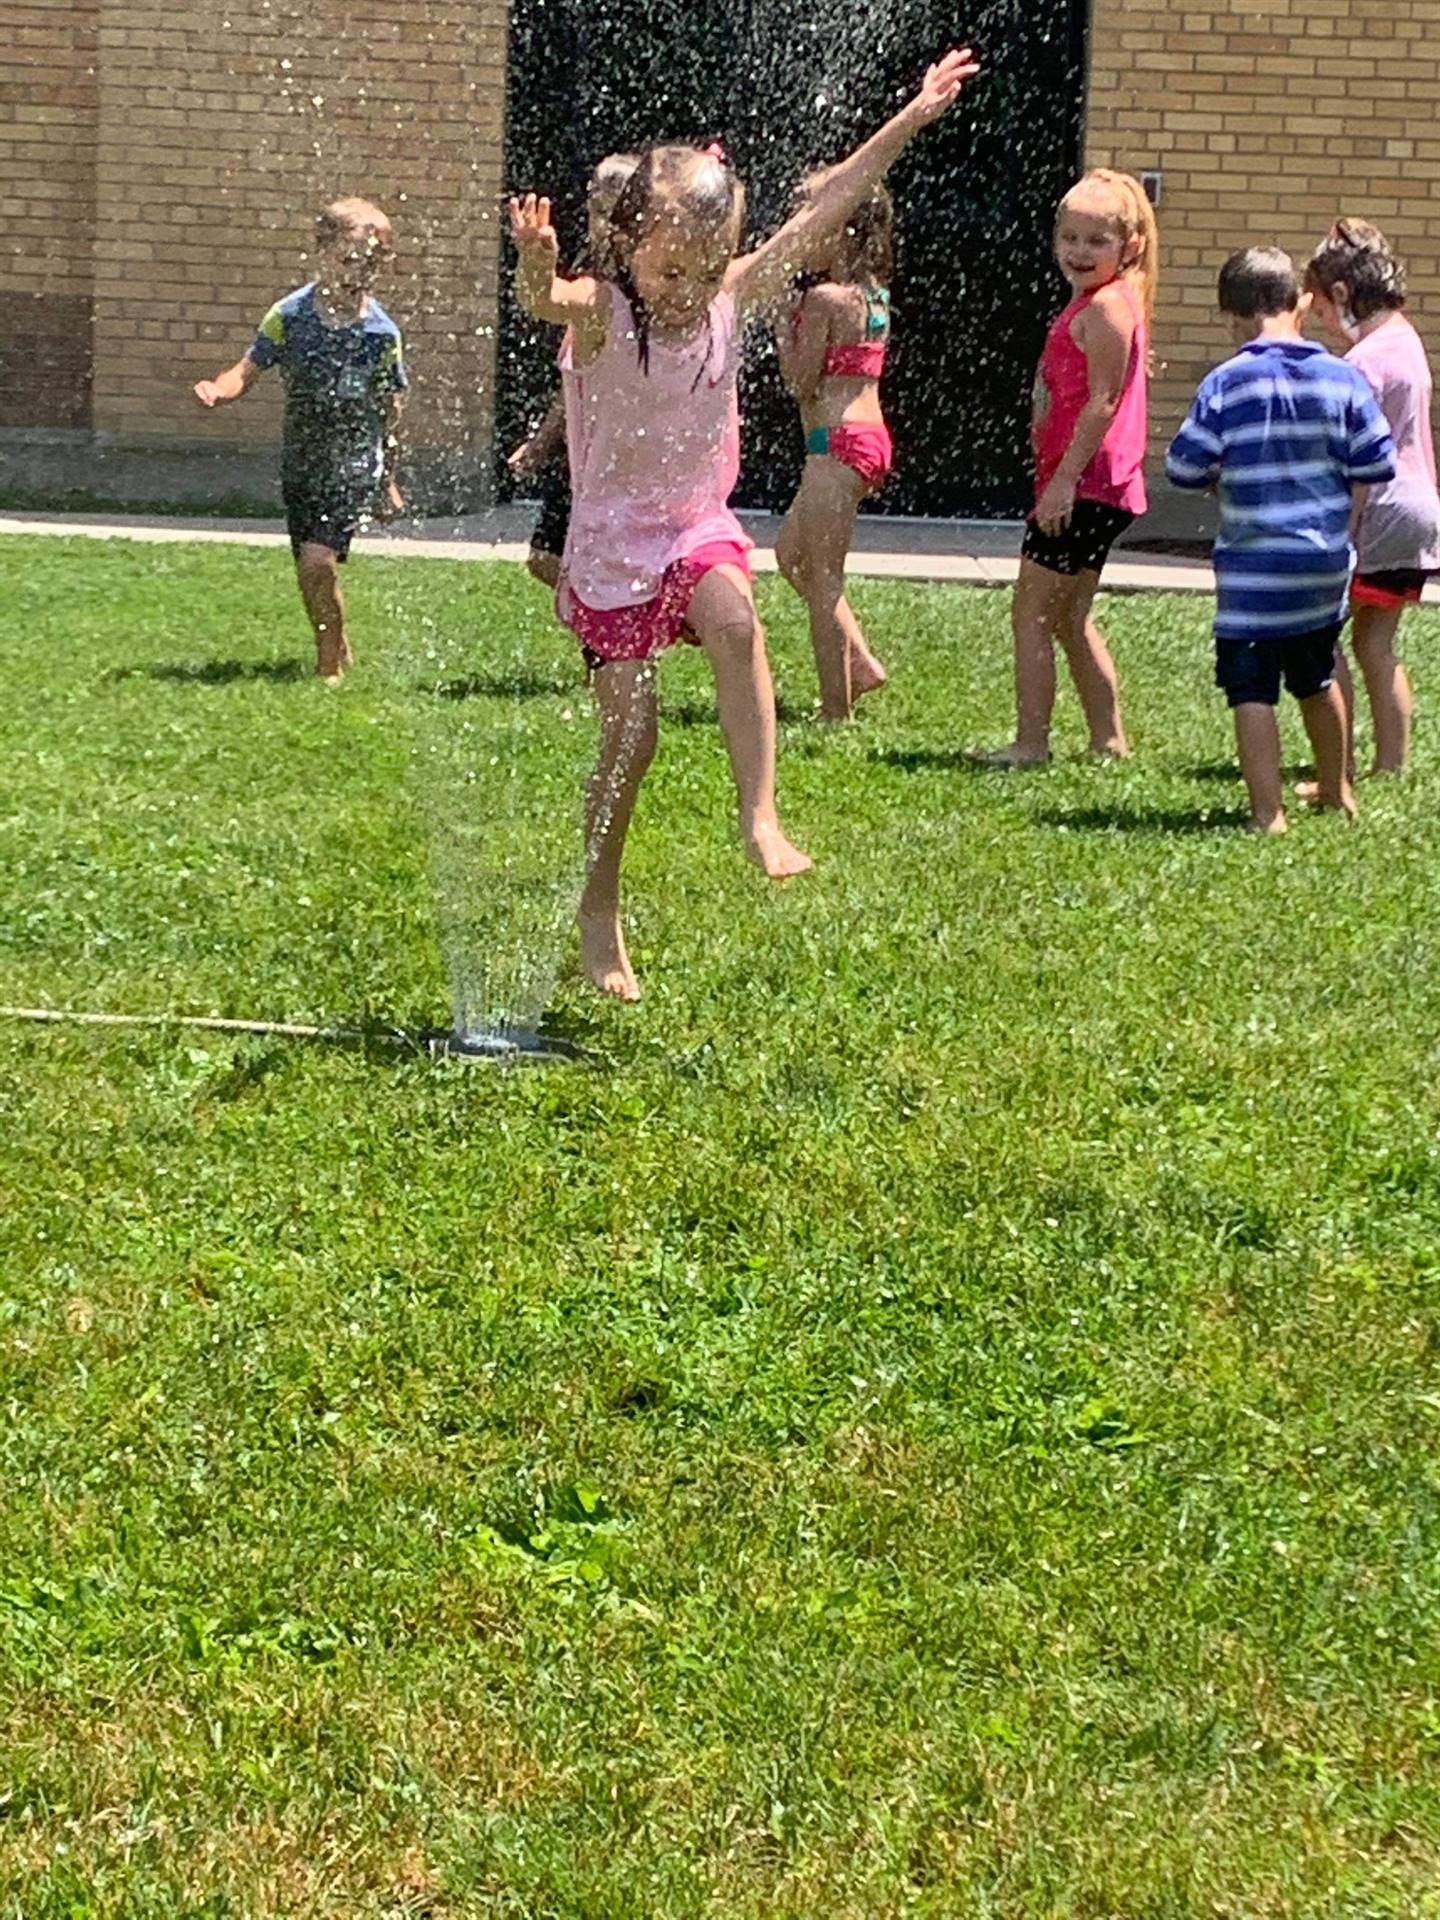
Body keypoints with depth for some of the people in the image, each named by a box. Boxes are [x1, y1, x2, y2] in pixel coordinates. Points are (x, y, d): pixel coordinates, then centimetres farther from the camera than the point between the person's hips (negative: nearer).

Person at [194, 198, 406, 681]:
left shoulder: (382, 334, -8)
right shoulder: (289, 316, -7)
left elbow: (389, 409, 4)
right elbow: (248, 370, -5)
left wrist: (388, 480, 12)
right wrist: (218, 390, -28)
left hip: (355, 466, -3)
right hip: (301, 464, 3)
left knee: (317, 561, -19)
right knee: (311, 573, 11)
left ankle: (330, 666, -5)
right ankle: (338, 651, 34)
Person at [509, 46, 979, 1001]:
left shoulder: (733, 297, -3)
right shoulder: (601, 312, -16)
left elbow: (825, 211, -1)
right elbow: (546, 302, -39)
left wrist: (913, 118, -2)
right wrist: (537, 262, -64)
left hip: (700, 525, 3)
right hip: (614, 538, -3)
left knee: (736, 623, -31)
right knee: (631, 735, -1)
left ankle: (760, 817, -32)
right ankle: (600, 908, 17)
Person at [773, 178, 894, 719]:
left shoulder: (824, 298, -15)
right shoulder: (874, 294, 11)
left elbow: (801, 383, -13)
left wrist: (783, 327, -1)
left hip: (837, 441, -10)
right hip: (870, 436, 10)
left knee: (822, 577, -4)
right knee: (790, 551, 21)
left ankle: (836, 709, -1)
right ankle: (861, 664, 18)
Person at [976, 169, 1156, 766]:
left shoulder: (1106, 307, -15)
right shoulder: (1093, 304, 17)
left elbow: (1103, 402, -21)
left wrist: (1064, 480, -22)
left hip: (1085, 486, -11)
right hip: (1088, 488, 11)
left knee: (1031, 613, -7)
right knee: (1070, 619, 18)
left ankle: (1030, 742, -5)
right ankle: (1109, 740, 22)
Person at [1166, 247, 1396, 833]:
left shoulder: (1226, 385, -12)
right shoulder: (1344, 379, -1)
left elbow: (1184, 468, -7)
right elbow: (1373, 468, 2)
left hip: (1255, 569, -5)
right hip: (1327, 563, 5)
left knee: (1252, 691, -1)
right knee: (1317, 678, 24)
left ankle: (1268, 813, -7)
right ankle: (1336, 790, 39)